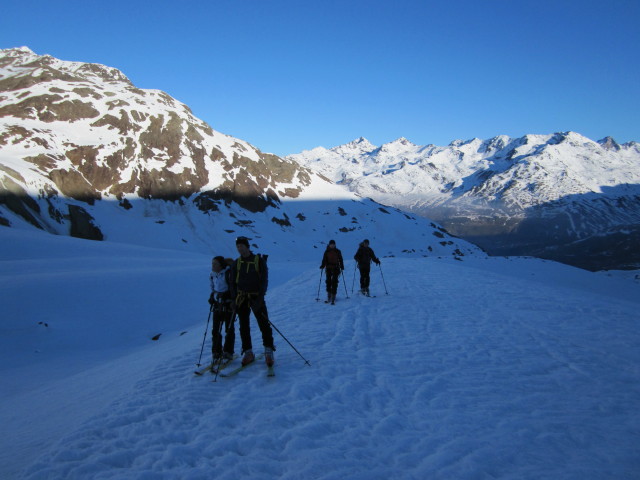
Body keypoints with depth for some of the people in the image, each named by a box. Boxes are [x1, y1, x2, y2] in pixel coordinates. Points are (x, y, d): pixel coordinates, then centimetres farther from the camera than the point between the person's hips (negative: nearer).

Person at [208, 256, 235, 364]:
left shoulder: (229, 274, -14)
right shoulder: (212, 275, 7)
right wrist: (212, 297, 8)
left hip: (229, 305, -5)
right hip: (217, 305, 6)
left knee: (229, 329, 2)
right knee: (216, 329, 2)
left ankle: (228, 353, 12)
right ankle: (216, 353, 10)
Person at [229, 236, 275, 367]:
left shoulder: (259, 260, -3)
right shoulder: (236, 263, 7)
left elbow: (264, 280, -6)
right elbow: (233, 283, 11)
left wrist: (259, 298, -15)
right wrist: (234, 299, -1)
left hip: (256, 297, -3)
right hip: (241, 298, 4)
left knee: (264, 325, -5)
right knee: (244, 327, 6)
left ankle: (269, 351, 3)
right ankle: (248, 352, 14)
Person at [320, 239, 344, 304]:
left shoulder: (338, 252, 5)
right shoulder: (327, 251, 5)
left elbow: (340, 260, 10)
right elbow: (324, 260, 4)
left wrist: (342, 267, 2)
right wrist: (322, 266, -10)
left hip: (336, 269, -1)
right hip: (328, 268, 1)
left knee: (334, 282, -8)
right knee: (328, 281, 2)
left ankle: (333, 298, -9)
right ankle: (329, 297, 13)